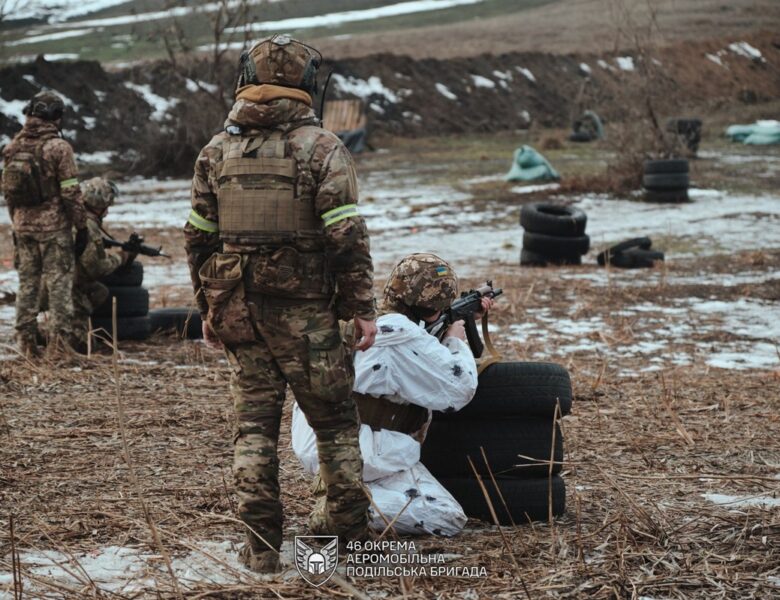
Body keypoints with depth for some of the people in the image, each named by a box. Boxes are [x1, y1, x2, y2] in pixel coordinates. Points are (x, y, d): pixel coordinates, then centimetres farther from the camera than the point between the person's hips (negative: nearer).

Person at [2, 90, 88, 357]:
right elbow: (71, 192, -13)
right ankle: (61, 340, -1)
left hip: (23, 226, 5)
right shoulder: (58, 147, -13)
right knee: (59, 284, 0)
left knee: (27, 283, 12)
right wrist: (81, 227, -6)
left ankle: (26, 341, 13)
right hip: (54, 227, -5)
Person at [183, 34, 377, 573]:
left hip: (238, 309, 4)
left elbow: (199, 238, 9)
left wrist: (208, 308, 18)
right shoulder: (322, 148, -8)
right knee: (334, 417, 12)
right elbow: (348, 238, -13)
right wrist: (363, 310, -7)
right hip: (306, 313, -3)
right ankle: (348, 520, 23)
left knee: (255, 423, 9)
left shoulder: (217, 151, 6)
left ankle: (261, 542, 6)